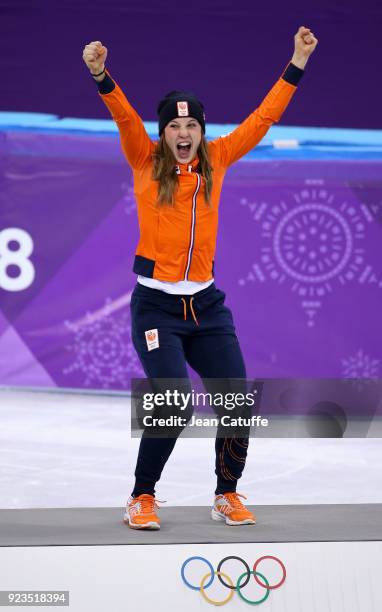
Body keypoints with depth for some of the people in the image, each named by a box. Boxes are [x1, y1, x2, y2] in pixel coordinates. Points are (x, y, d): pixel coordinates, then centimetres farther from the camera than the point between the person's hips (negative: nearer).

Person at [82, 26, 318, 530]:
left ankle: (227, 496, 22)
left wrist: (298, 63, 10)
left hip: (207, 304, 4)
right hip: (156, 305, -4)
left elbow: (264, 117, 11)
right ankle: (142, 498, 6)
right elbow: (124, 115, -17)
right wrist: (101, 76, -34)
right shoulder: (146, 161, -1)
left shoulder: (216, 160, 6)